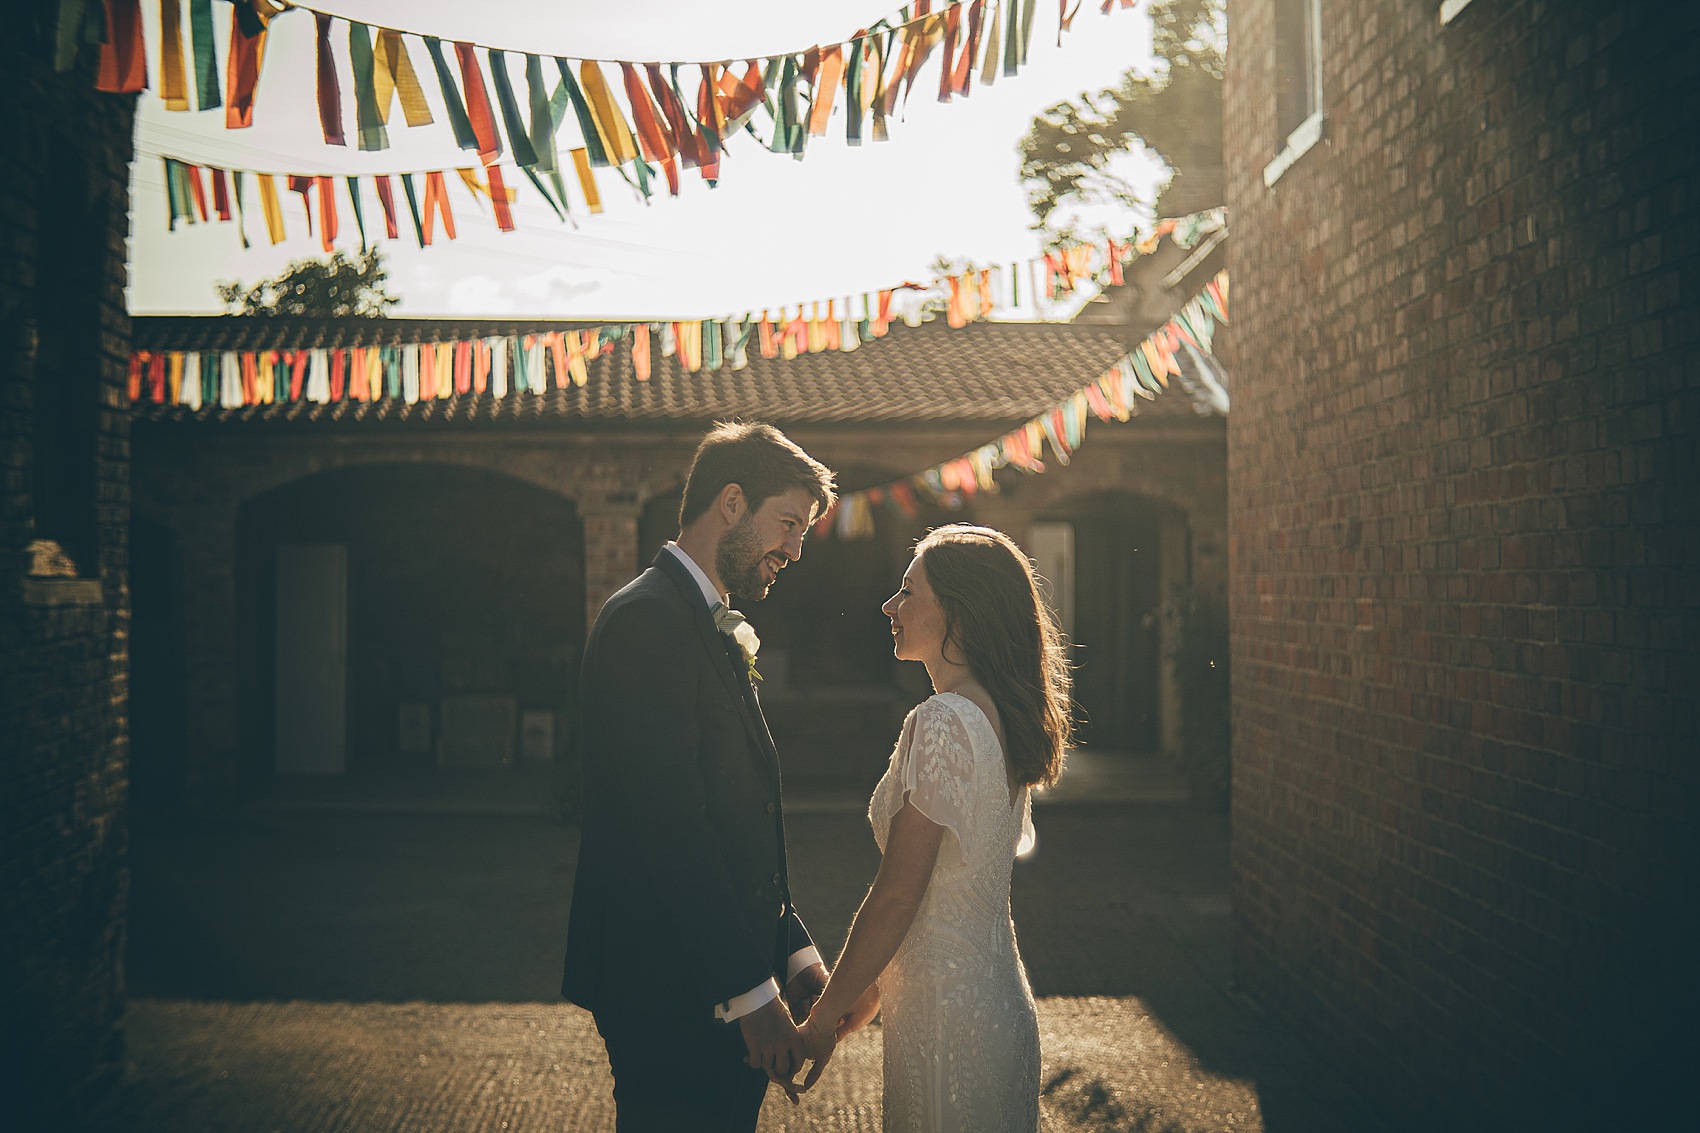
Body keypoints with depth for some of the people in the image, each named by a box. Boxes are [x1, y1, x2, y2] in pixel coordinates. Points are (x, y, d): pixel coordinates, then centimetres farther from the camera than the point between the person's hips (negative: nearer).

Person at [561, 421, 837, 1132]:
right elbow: (669, 823, -22)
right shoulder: (648, 619, -16)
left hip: (724, 982, 10)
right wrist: (751, 989, -20)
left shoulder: (716, 632, 16)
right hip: (672, 994, -10)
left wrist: (794, 950, 9)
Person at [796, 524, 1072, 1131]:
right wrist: (874, 989, 18)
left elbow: (896, 896, -20)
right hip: (1000, 996, 9)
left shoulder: (941, 722, -20)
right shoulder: (1001, 717, 8)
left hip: (947, 1010, -9)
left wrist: (822, 1021, -11)